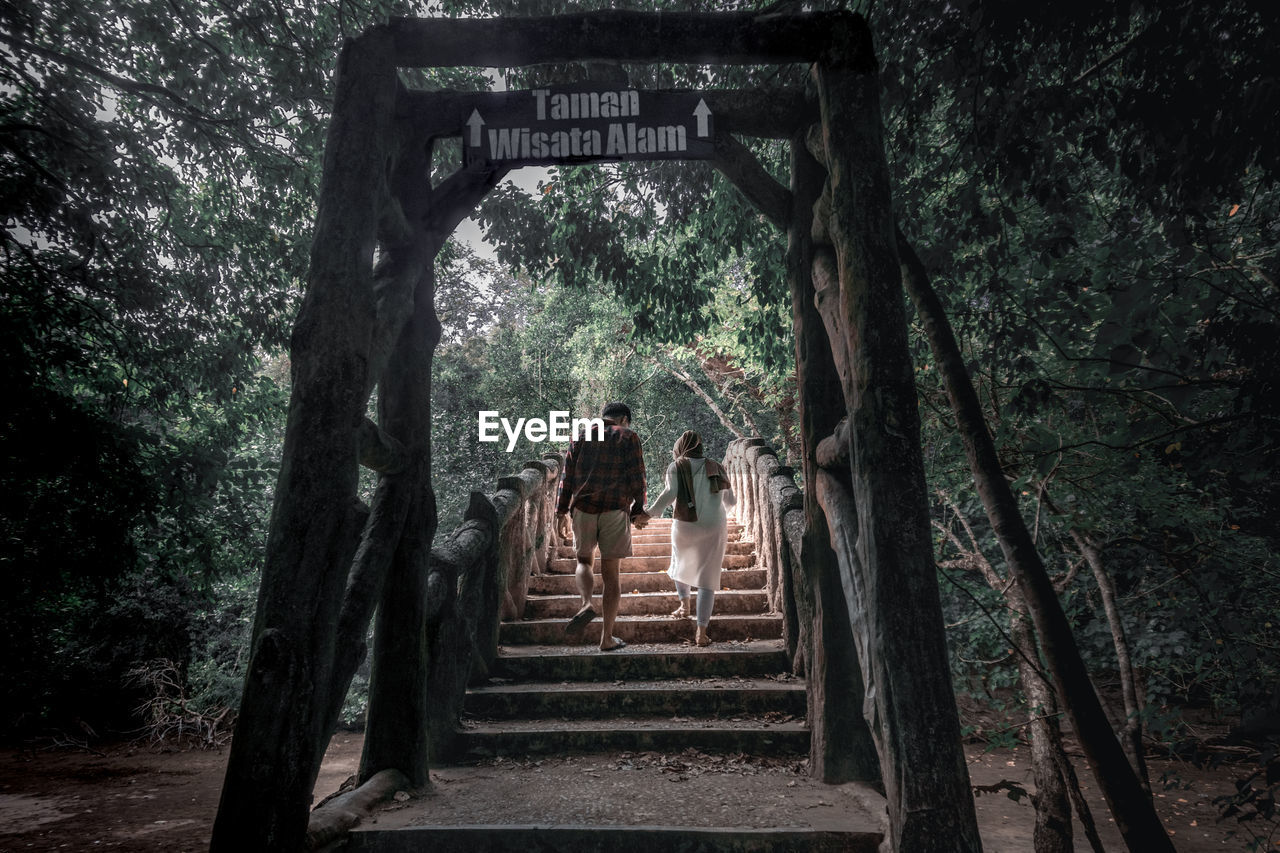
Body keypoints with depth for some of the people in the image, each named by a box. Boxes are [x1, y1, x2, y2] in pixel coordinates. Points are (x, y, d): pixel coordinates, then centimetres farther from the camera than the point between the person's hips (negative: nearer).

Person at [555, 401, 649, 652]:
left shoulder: (581, 438, 13)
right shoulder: (628, 438, 4)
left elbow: (568, 476, 9)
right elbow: (636, 477, -3)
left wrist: (561, 511, 12)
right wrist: (639, 511, 1)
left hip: (583, 509, 2)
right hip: (615, 510, -2)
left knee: (584, 561, 22)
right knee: (610, 572, 5)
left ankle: (587, 604, -8)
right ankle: (607, 638, 8)